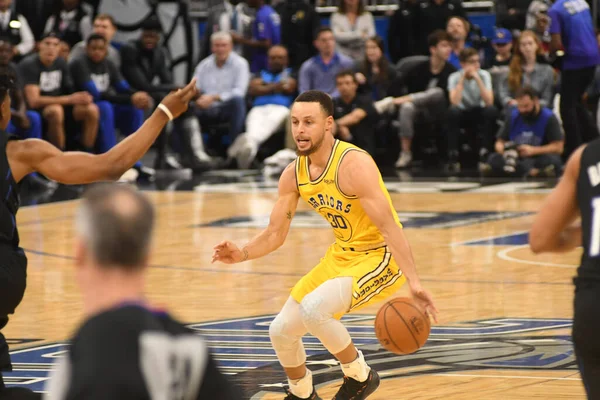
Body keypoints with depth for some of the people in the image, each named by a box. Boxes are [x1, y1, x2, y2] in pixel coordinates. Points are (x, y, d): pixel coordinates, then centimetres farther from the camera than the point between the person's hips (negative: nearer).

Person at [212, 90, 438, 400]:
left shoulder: (354, 165, -25)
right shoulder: (293, 174, -3)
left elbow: (390, 227, -29)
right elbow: (275, 234, 4)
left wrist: (414, 282, -37)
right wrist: (242, 254, -16)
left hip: (380, 258, -8)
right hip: (342, 255, 8)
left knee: (313, 308, -31)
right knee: (282, 330, 8)